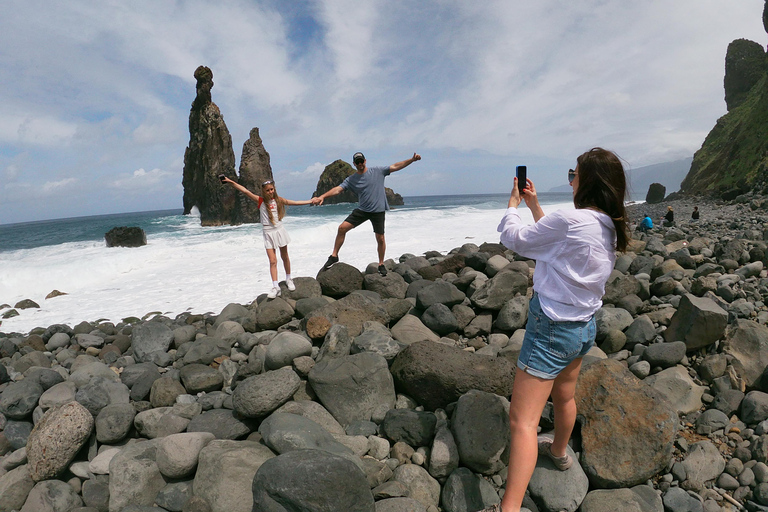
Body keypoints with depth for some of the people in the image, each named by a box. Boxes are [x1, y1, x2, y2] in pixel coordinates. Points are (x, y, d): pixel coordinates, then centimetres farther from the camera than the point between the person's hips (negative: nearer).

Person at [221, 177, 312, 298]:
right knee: (273, 261, -6)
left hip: (279, 230, 2)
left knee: (285, 257, 12)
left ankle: (288, 279, 30)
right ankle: (275, 287, -6)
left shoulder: (278, 200, 3)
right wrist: (231, 182, -17)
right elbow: (245, 191, -10)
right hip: (268, 233, -2)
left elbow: (294, 202, 12)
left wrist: (310, 201, 15)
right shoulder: (260, 200, -3)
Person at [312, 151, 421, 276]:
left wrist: (412, 159, -5)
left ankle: (381, 264, 20)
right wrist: (322, 197, -21)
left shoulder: (377, 171, 2)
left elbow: (395, 166, 2)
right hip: (362, 210, 1)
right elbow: (338, 189, -6)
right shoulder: (351, 179, 4)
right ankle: (334, 256, 5)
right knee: (342, 228, -9)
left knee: (380, 238, 0)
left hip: (378, 210, -1)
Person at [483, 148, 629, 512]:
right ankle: (559, 452, 56)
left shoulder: (570, 220, -24)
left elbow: (516, 239, -12)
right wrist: (534, 205, 17)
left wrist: (513, 204, 6)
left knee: (522, 419, -7)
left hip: (553, 328, -9)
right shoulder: (610, 228, 2)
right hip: (584, 326, 9)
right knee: (564, 396, 31)